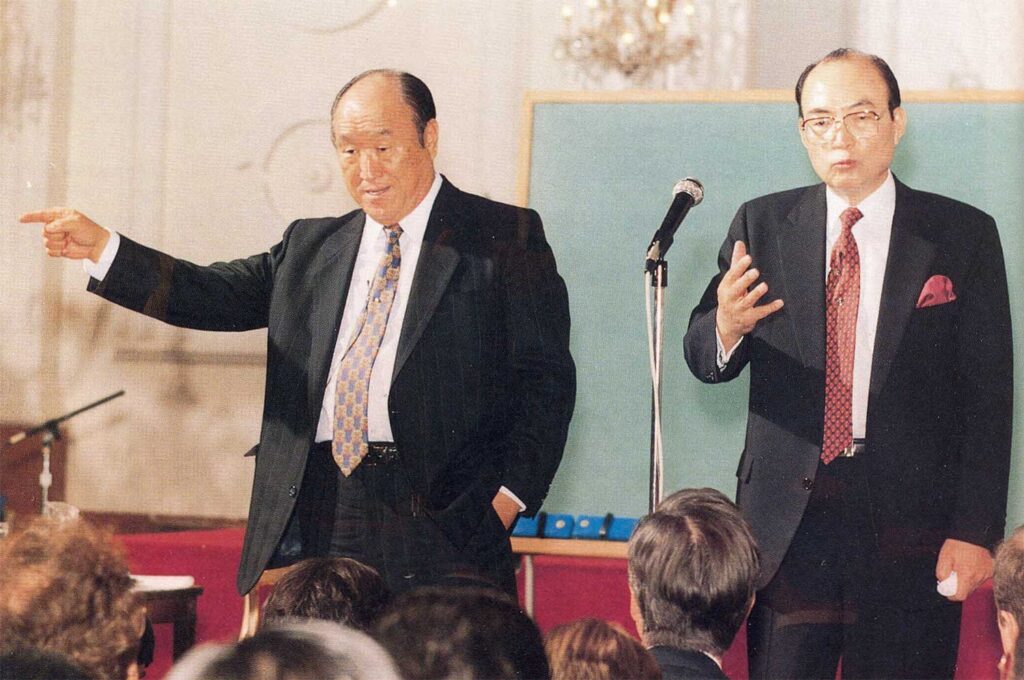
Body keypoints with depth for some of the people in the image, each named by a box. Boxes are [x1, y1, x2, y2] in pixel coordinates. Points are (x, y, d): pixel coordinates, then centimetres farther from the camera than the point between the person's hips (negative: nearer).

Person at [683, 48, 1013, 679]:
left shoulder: (963, 235, 1)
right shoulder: (762, 226, 6)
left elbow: (988, 393, 0)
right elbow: (704, 359, 4)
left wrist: (975, 532, -7)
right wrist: (726, 327, -20)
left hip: (909, 525, -1)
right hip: (787, 517, 1)